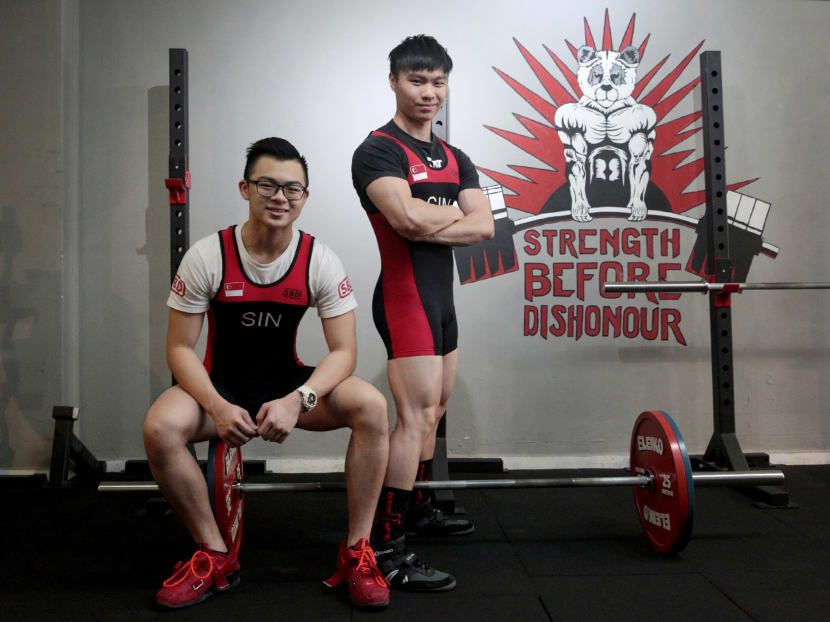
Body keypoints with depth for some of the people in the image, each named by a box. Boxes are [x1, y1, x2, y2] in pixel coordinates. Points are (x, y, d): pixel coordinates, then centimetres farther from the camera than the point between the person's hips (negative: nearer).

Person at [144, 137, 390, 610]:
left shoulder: (321, 261, -12)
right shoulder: (207, 257, -14)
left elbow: (344, 351, -13)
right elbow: (180, 348, -10)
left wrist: (297, 400, -31)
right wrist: (217, 407, -28)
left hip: (289, 382, 1)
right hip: (222, 385, 0)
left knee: (372, 406, -27)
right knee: (160, 428, -31)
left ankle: (357, 553, -12)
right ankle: (216, 557, -9)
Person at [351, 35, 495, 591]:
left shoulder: (455, 160, 16)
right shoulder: (378, 151, -7)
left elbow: (484, 226, 1)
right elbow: (407, 217, -26)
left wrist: (427, 225, -14)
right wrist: (453, 212, -6)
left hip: (441, 295, 9)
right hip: (405, 295, -9)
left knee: (434, 408, 17)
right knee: (417, 415, -14)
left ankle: (416, 509, 33)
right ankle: (384, 550, -8)